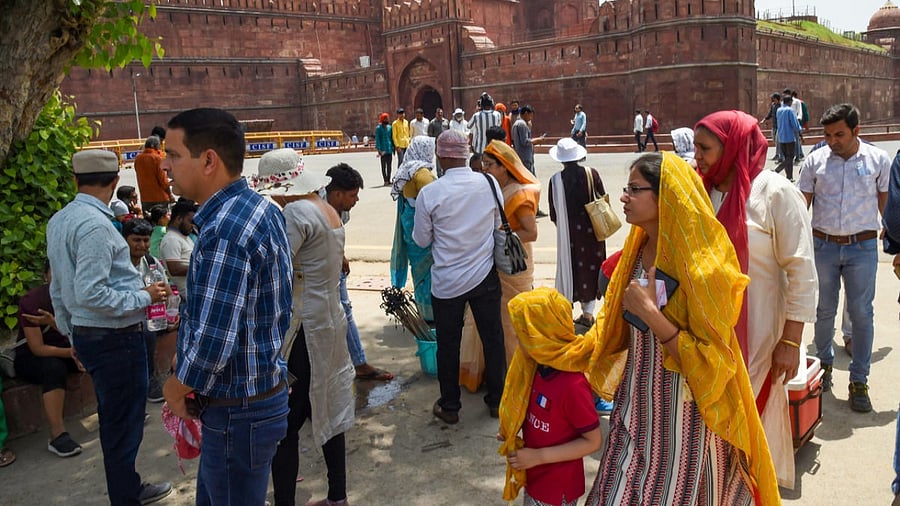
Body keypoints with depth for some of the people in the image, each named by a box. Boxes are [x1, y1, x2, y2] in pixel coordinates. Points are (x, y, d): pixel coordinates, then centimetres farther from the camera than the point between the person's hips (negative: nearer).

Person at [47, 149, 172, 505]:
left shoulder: (59, 221, 9)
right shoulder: (95, 225, -21)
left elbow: (58, 288, 16)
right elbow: (90, 293, -25)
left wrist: (71, 333, 24)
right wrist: (143, 297, -15)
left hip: (85, 334, 10)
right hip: (115, 338, -10)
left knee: (113, 420, 21)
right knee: (124, 425, 3)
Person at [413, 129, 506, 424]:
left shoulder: (429, 193, -15)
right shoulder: (490, 184, -8)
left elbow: (421, 240, -4)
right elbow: (498, 225, 6)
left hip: (446, 282, -2)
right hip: (485, 277, 2)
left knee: (448, 344, 13)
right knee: (492, 338, 16)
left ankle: (449, 407, 25)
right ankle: (496, 400, 30)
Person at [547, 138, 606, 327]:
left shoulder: (556, 180, -11)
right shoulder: (592, 174, -8)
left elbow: (554, 212, -4)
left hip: (568, 232, -1)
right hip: (592, 229, 1)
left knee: (570, 267, 9)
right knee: (591, 266, 12)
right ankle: (588, 311, 16)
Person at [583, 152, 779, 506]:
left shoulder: (702, 265, -21)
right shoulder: (638, 251, 1)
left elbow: (712, 361, -21)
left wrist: (650, 312, -25)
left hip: (681, 414, -6)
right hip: (636, 405, 6)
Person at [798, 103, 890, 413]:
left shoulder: (878, 160, 0)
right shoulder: (815, 161, 0)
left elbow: (887, 204, 8)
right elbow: (801, 206, 2)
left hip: (862, 247, -1)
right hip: (823, 245, 1)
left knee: (861, 314, 2)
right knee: (824, 311, 12)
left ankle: (859, 381, 13)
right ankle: (824, 364, 32)